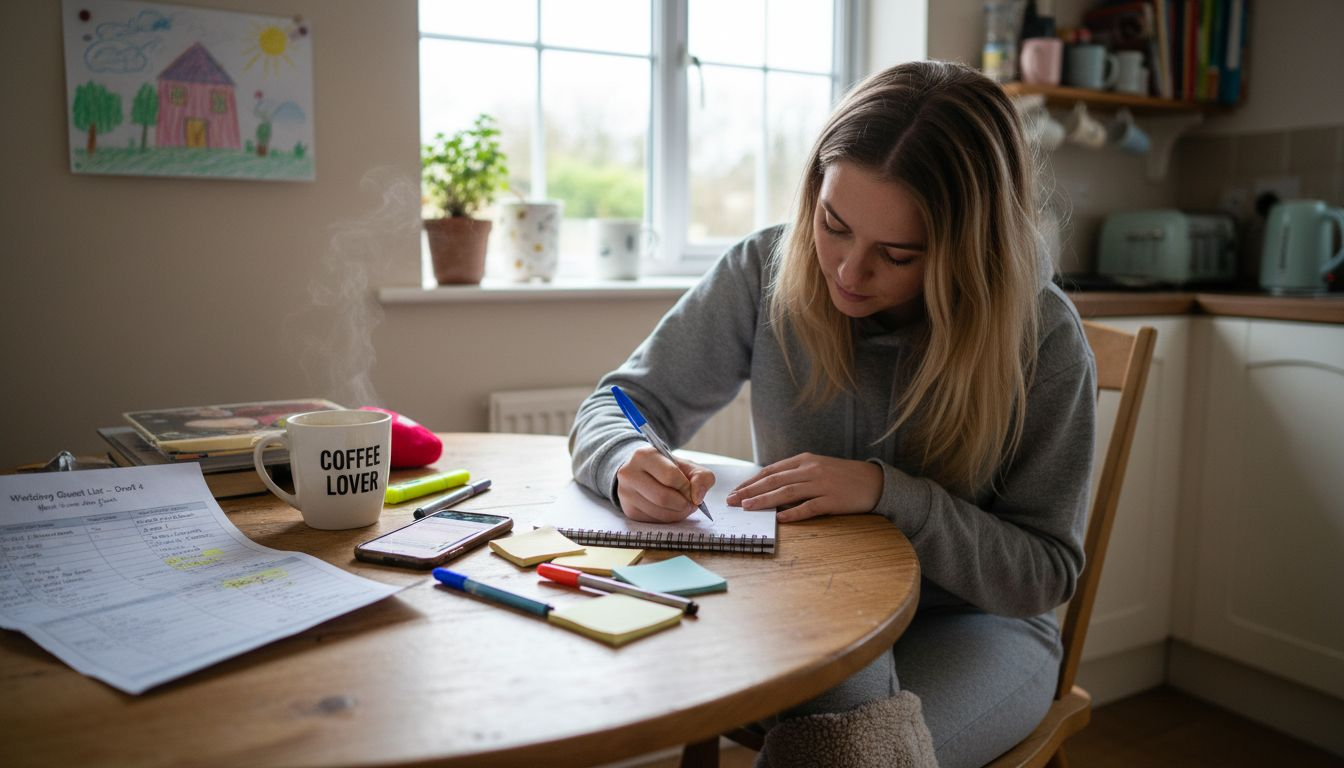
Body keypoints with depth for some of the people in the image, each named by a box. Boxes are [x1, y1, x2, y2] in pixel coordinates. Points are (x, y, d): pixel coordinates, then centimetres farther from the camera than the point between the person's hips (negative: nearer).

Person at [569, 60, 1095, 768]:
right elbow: (619, 406, -4)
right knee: (864, 703, -33)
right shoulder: (764, 273, -11)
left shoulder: (1042, 337, -15)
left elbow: (1046, 573, -10)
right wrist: (630, 465, -28)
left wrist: (887, 491, -26)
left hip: (966, 624, 0)